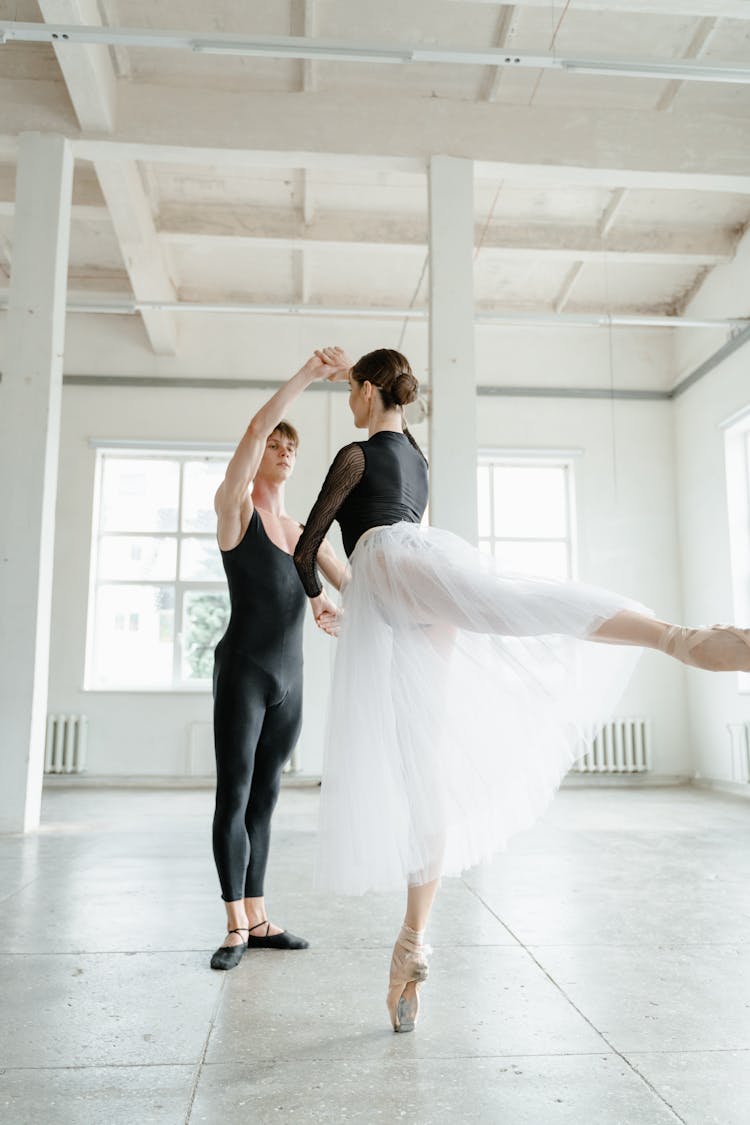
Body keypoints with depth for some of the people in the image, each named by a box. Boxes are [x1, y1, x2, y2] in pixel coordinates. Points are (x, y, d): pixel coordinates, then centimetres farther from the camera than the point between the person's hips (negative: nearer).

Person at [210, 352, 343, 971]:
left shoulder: (304, 530, 16)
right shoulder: (234, 508, -1)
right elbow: (256, 426, -14)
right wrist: (306, 376, -16)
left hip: (289, 677, 6)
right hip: (242, 670, -5)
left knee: (264, 797, 10)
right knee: (234, 794, -4)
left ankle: (257, 919, 17)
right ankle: (236, 929, 4)